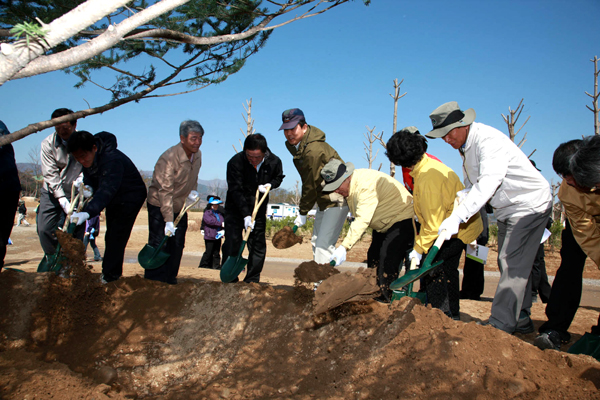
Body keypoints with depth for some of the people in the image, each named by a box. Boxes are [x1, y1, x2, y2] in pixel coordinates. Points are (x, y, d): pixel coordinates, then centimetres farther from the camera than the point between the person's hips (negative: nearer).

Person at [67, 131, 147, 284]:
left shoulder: (113, 160, -38)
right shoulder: (88, 159, -11)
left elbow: (106, 191, -50)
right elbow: (89, 175, 8)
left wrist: (88, 212, -62)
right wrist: (89, 186, -17)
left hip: (131, 197, -9)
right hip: (113, 199, 9)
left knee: (116, 237, -15)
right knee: (110, 236, 14)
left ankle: (109, 276, -9)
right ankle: (109, 273, 24)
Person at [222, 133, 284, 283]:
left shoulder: (274, 162, -11)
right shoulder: (235, 162, -22)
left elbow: (279, 177, 11)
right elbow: (236, 190, -23)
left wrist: (270, 184, -12)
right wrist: (246, 215, -29)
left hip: (259, 208, 3)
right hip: (236, 207, -3)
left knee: (258, 244, 2)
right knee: (232, 243, -6)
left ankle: (252, 280, 12)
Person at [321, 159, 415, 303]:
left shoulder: (366, 184, -33)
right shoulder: (349, 186, -1)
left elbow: (363, 220, -41)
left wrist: (344, 247, -46)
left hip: (403, 219, -10)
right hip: (384, 224, 10)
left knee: (388, 257, -19)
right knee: (373, 256, 6)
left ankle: (386, 300, -14)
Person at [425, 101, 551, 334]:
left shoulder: (488, 140, -27)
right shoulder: (465, 145, 4)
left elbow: (487, 184, -39)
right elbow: (472, 185, 7)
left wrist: (458, 217, -46)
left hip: (529, 204, -10)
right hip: (506, 210, 10)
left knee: (513, 264, -13)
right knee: (509, 264, 11)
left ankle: (500, 324, -11)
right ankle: (521, 320, 20)